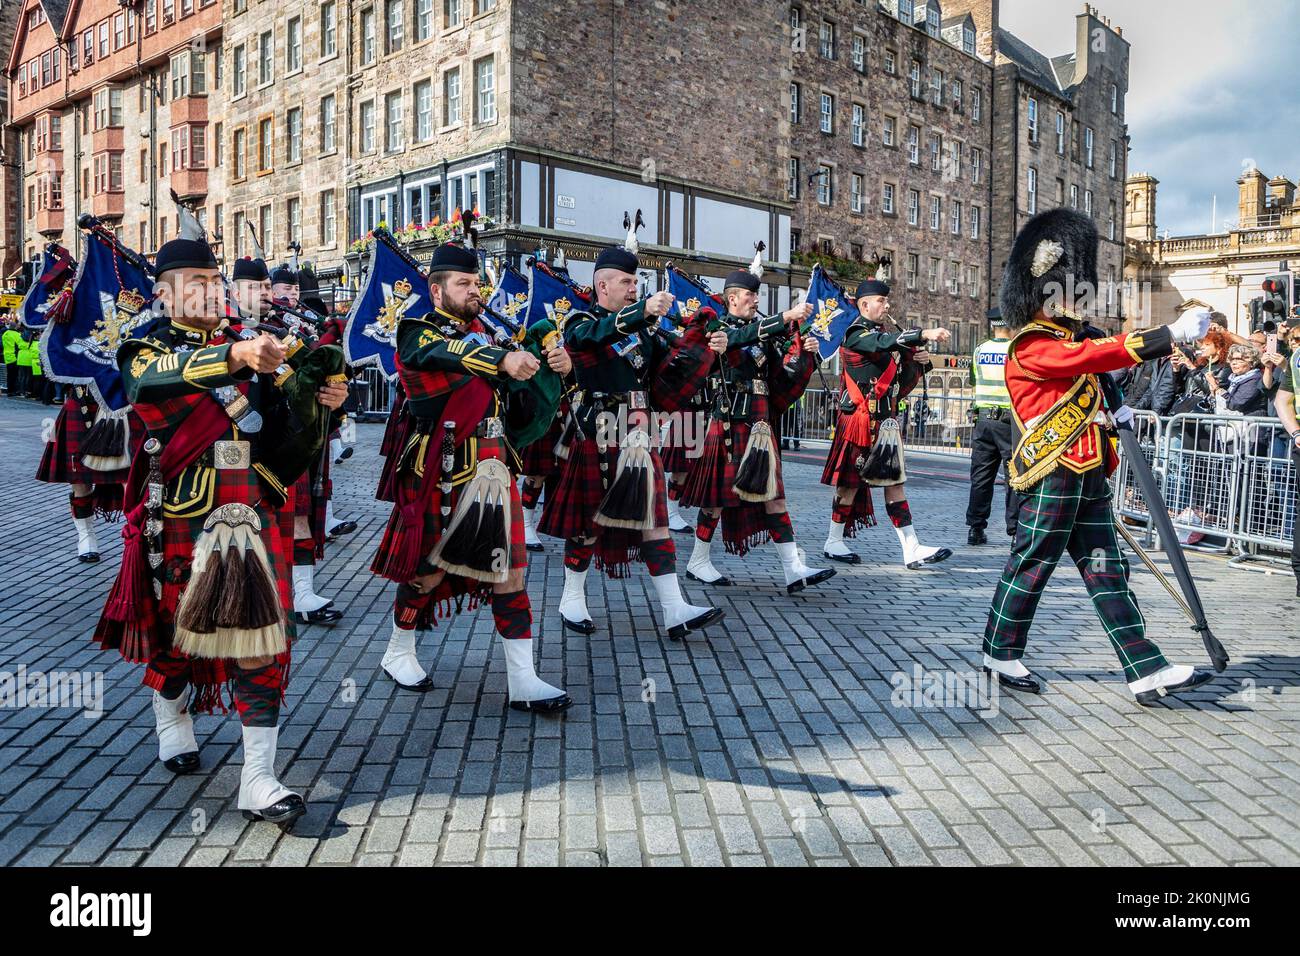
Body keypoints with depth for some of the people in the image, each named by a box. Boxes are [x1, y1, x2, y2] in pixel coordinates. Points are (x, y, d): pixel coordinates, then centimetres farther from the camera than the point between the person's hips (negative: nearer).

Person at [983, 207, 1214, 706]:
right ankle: (1001, 655, 18)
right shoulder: (1031, 347, -13)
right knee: (1030, 566, 2)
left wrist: (1111, 413, 10)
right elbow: (1095, 355, -27)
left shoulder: (1068, 339, 19)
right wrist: (1170, 335, -32)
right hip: (1052, 477, -9)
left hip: (1087, 477, 9)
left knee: (1106, 570, 7)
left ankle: (1147, 671, 8)